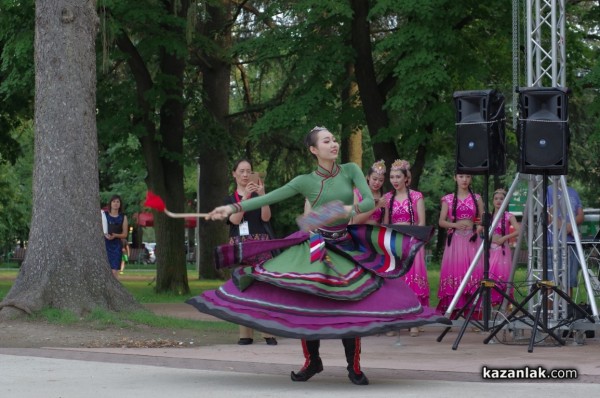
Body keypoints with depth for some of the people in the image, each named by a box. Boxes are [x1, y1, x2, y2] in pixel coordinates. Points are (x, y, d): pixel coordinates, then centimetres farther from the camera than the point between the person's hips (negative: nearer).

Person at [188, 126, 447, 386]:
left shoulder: (350, 170, -1)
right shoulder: (305, 181, -5)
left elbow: (370, 201, -7)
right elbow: (267, 199, -7)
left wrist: (351, 210, -28)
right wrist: (233, 208, -14)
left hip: (347, 247, 1)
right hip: (316, 247, 0)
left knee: (353, 305, -8)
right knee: (303, 304, -6)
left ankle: (354, 367, 6)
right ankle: (312, 361, 12)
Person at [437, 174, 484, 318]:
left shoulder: (477, 198, 10)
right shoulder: (448, 199, 8)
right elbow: (441, 222, 5)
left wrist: (480, 227, -12)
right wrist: (455, 225, -13)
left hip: (472, 240, 0)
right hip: (455, 240, 0)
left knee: (474, 272, -7)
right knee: (453, 272, -7)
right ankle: (451, 309, -5)